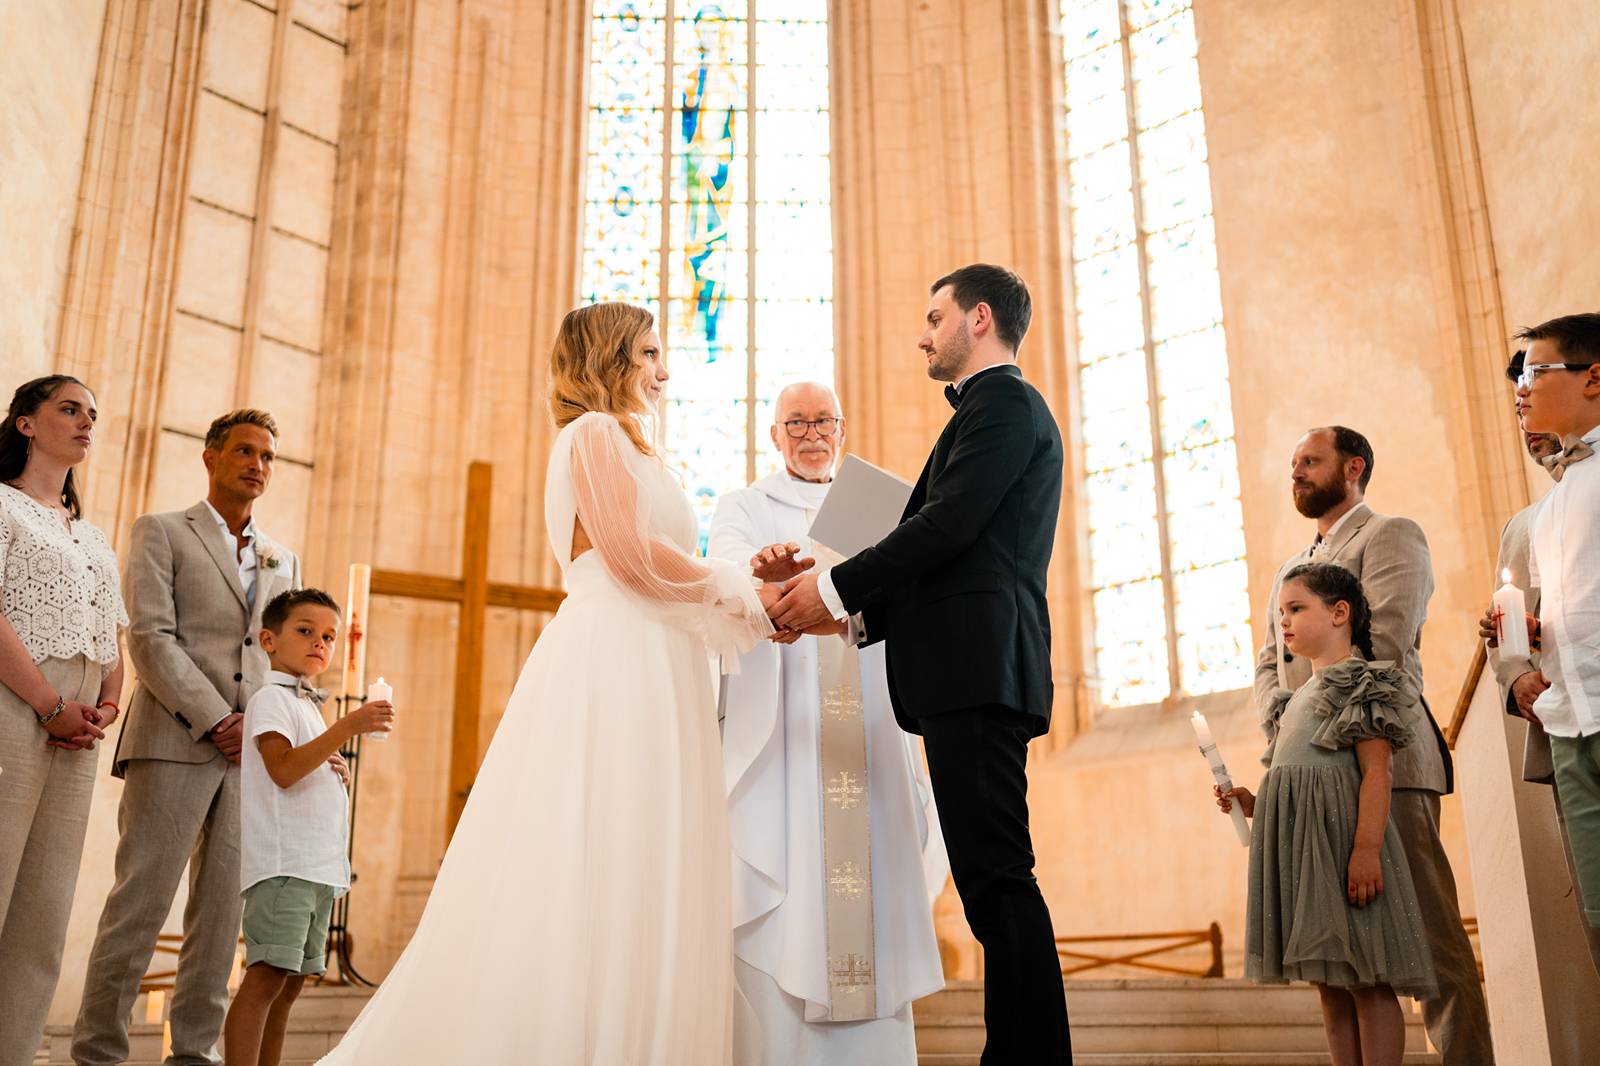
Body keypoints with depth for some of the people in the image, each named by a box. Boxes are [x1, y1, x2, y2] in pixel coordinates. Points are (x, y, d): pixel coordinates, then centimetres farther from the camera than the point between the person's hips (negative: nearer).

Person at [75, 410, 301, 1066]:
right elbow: (150, 638, -4)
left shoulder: (284, 561, 22)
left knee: (223, 911, 2)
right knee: (140, 904, -6)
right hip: (174, 742, -4)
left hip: (256, 752, 4)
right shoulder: (162, 533, 8)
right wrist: (216, 722, -12)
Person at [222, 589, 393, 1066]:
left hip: (320, 864, 10)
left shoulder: (309, 705, 23)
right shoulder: (271, 699, -5)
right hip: (283, 861, -10)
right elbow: (283, 770, -21)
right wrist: (348, 727, -27)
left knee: (292, 980, 11)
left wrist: (339, 775, 9)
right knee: (268, 974, -14)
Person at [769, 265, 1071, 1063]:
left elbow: (948, 526, -15)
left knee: (995, 875, -11)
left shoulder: (1004, 403, -3)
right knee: (991, 878, 8)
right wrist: (852, 613, 16)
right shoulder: (1000, 408, 28)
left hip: (977, 667, -10)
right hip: (970, 673, 10)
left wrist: (836, 588, -8)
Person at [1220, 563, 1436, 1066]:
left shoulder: (1362, 683, -3)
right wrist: (1253, 803, 9)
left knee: (1365, 980, -6)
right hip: (1297, 845, 9)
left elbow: (1377, 770, -13)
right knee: (1330, 985, 9)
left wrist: (1366, 848, -23)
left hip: (1338, 836, -9)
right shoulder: (1298, 697, 23)